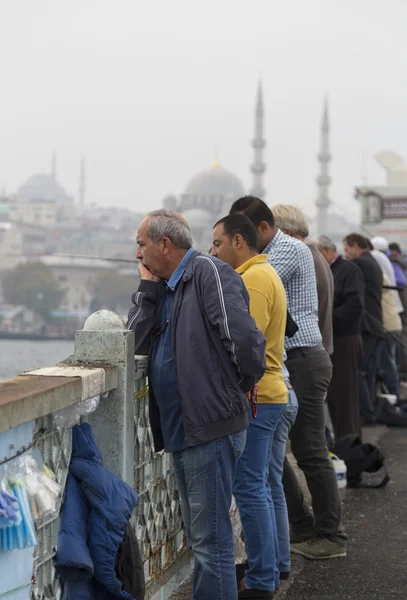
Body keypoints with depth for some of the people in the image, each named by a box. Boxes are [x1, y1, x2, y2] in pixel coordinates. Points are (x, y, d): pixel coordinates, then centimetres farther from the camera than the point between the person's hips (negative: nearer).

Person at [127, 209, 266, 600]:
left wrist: (243, 386, -6)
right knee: (199, 537, 18)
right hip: (181, 432, 10)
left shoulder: (209, 274, -12)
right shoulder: (166, 288, 15)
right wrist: (147, 289, 2)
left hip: (211, 431, -10)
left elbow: (244, 338, -22)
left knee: (210, 540, -4)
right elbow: (136, 343, 7)